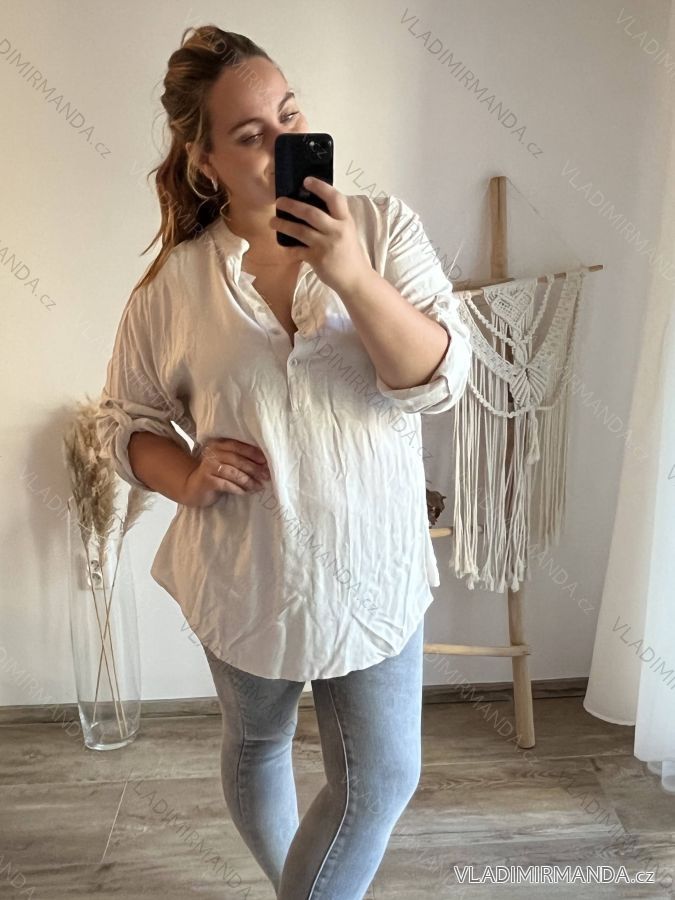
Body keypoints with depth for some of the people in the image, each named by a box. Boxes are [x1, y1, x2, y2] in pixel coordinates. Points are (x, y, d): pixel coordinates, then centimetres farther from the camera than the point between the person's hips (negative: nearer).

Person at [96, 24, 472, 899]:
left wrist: (352, 277, -30)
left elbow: (440, 379, -16)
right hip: (245, 577, 1)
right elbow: (125, 420, 3)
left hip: (373, 570, 0)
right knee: (256, 751, 24)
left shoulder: (383, 227, -8)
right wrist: (187, 479, -16)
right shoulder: (173, 284, -7)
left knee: (383, 778, 10)